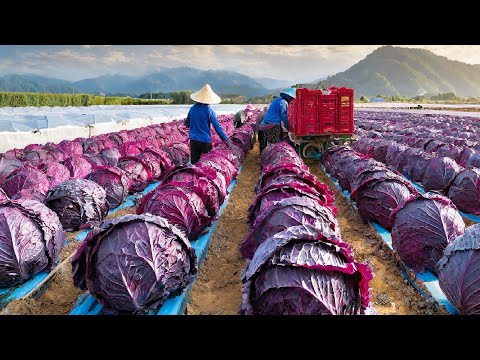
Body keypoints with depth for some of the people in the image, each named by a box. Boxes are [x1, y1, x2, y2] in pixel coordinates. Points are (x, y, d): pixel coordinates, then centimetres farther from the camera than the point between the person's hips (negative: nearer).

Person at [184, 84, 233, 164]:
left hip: (193, 141, 3)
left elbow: (187, 124, 10)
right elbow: (217, 127, -11)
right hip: (205, 141, -3)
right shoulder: (209, 111, -12)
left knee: (194, 163, 7)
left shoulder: (192, 108, -1)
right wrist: (225, 140, -5)